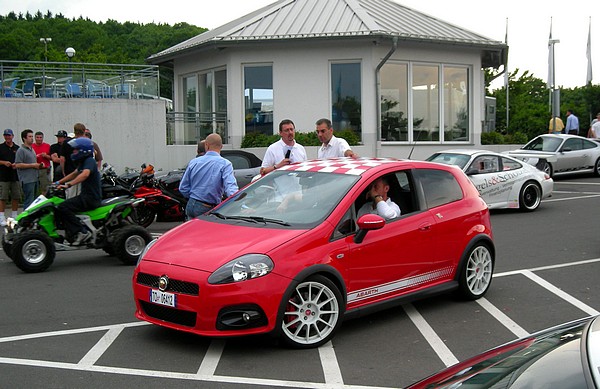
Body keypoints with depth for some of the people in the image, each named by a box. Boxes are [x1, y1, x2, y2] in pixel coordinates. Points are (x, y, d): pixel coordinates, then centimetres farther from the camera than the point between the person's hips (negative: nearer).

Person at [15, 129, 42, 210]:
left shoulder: (32, 149, 21)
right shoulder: (21, 150, -8)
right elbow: (18, 165, -17)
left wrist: (39, 165, 13)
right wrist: (32, 165, -16)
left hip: (35, 178, 9)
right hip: (27, 180, -9)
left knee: (34, 201, 11)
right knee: (29, 202, -12)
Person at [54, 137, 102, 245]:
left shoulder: (90, 161, -13)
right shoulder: (83, 161, 19)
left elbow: (85, 174, -32)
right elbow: (74, 174, 31)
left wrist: (68, 185, -38)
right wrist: (58, 182, 26)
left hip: (92, 197, -11)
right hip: (85, 196, 11)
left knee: (62, 207, -20)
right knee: (62, 206, 8)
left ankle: (82, 231, -19)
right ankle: (72, 235, 2)